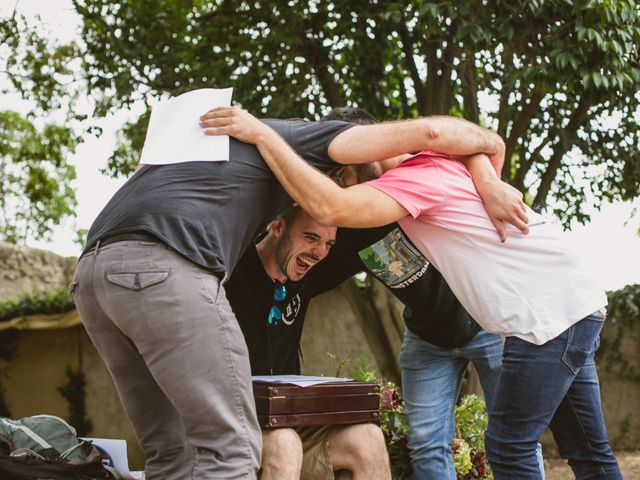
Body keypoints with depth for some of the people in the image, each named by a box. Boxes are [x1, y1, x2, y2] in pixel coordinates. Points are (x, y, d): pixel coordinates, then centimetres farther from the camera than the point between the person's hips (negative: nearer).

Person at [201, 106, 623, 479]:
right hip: (578, 301, 10)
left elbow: (330, 207, -30)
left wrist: (263, 135, -25)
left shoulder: (417, 177, -17)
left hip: (554, 309, -10)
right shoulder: (438, 164, 12)